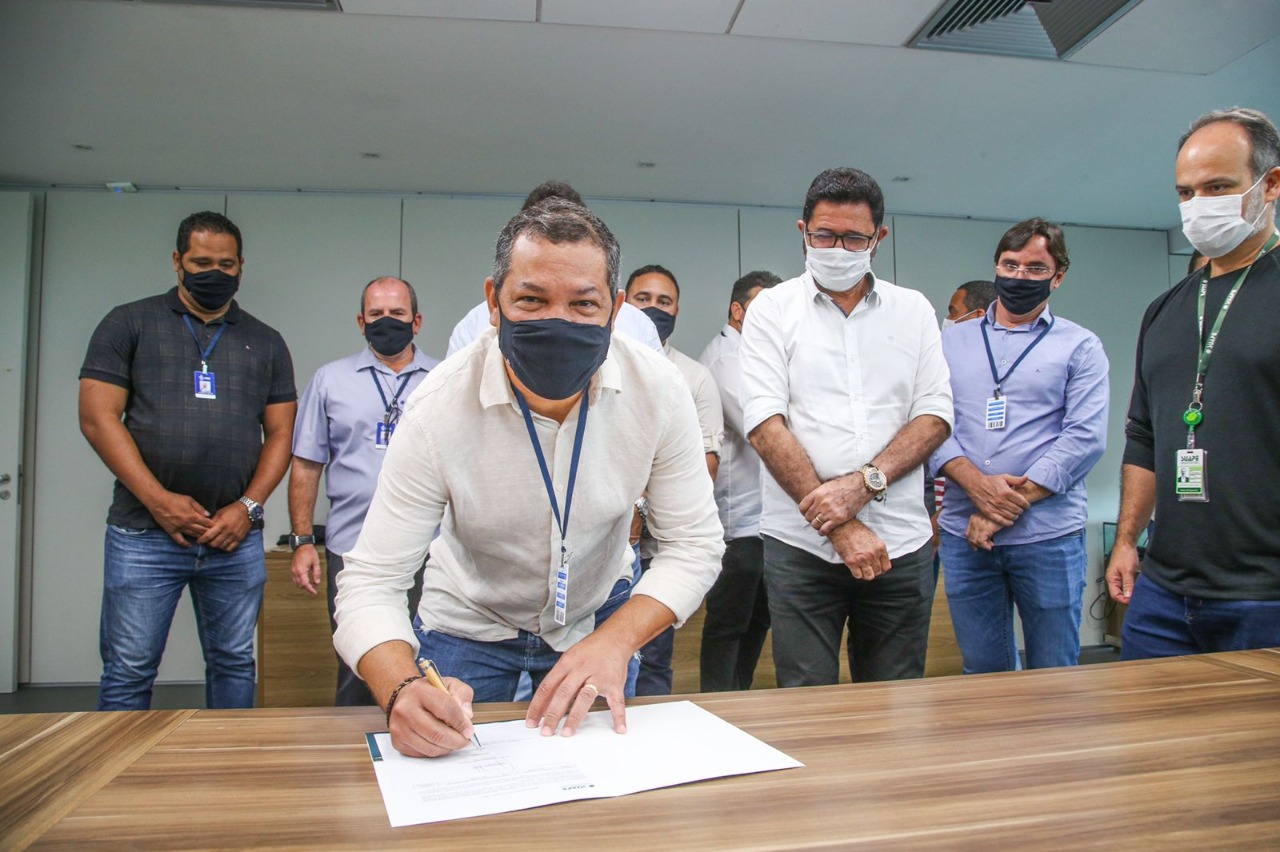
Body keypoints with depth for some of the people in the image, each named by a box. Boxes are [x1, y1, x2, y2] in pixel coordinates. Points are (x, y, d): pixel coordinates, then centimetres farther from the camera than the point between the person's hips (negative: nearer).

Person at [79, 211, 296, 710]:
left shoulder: (265, 343, 13)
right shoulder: (130, 324, 7)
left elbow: (280, 433, 10)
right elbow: (98, 417, -1)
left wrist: (248, 506, -5)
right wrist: (160, 501, -10)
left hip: (236, 538, 2)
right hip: (144, 536, -2)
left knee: (234, 665, 10)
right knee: (128, 672, 2)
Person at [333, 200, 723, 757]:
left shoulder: (659, 391, -24)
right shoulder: (438, 410, -28)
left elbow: (693, 544, -16)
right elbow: (371, 582, -26)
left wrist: (615, 641, -32)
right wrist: (402, 690, -46)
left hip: (601, 617, 2)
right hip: (469, 624, -1)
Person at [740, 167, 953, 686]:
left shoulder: (913, 310, 10)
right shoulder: (772, 309, 2)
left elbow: (935, 415, 3)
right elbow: (765, 424, -8)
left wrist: (864, 483, -15)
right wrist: (839, 527, -14)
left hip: (900, 544, 3)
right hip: (801, 544, -2)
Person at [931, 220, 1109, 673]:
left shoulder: (1080, 346, 6)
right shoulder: (953, 341, 12)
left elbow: (1085, 438, -5)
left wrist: (1014, 502, -12)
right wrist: (976, 483, -14)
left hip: (1049, 535, -2)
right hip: (963, 534, 2)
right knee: (983, 672, 11)